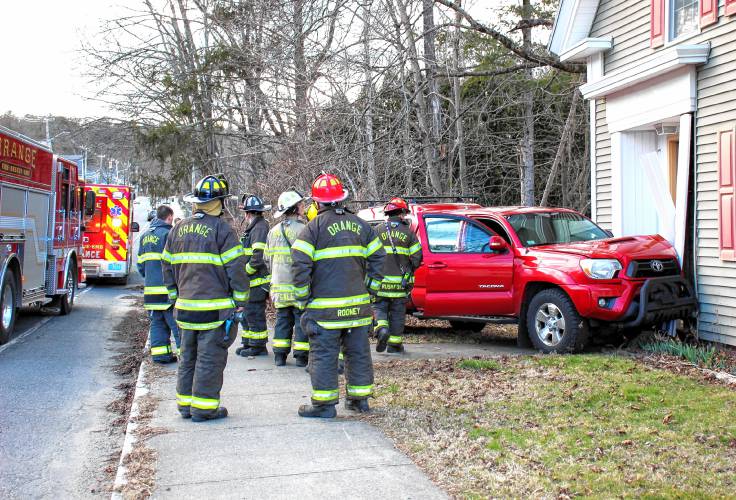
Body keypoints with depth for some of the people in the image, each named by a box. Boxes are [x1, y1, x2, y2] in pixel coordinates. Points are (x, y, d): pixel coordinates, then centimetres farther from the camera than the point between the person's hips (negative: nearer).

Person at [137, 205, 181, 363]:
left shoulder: (145, 236, 14)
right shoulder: (168, 234, -11)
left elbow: (140, 263, 18)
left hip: (150, 289, 7)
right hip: (168, 289, -7)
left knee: (157, 322, 12)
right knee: (177, 322, -3)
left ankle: (160, 354, 12)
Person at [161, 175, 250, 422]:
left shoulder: (179, 229, 11)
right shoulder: (221, 229, -10)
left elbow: (168, 265, 16)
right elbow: (235, 267, -13)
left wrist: (175, 296, 24)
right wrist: (240, 300, -4)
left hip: (186, 306, 7)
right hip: (215, 307, -7)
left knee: (188, 356, 16)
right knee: (210, 358, 0)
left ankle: (186, 404, 23)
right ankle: (203, 408, 4)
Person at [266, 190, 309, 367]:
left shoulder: (273, 231, 10)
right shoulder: (302, 230, -11)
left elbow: (267, 258, 15)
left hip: (279, 286, 6)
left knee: (282, 320, 13)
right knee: (301, 320, 2)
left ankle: (279, 355, 14)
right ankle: (301, 355, 5)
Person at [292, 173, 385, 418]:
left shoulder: (314, 227, -9)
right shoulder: (360, 225, 8)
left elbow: (300, 262, -15)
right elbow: (378, 257, 9)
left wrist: (302, 295, -5)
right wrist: (369, 288, 14)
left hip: (325, 306, -5)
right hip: (358, 304, 5)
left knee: (323, 354, 2)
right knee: (358, 351, 14)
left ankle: (324, 403, 5)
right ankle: (360, 398, 22)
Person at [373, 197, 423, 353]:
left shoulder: (378, 231, 0)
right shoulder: (408, 232, 1)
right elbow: (417, 256, 0)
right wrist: (409, 270, 18)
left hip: (380, 281, 0)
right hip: (400, 282, 1)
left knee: (379, 306, 13)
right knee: (397, 312, 10)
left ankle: (382, 329, -12)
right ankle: (394, 344, 14)